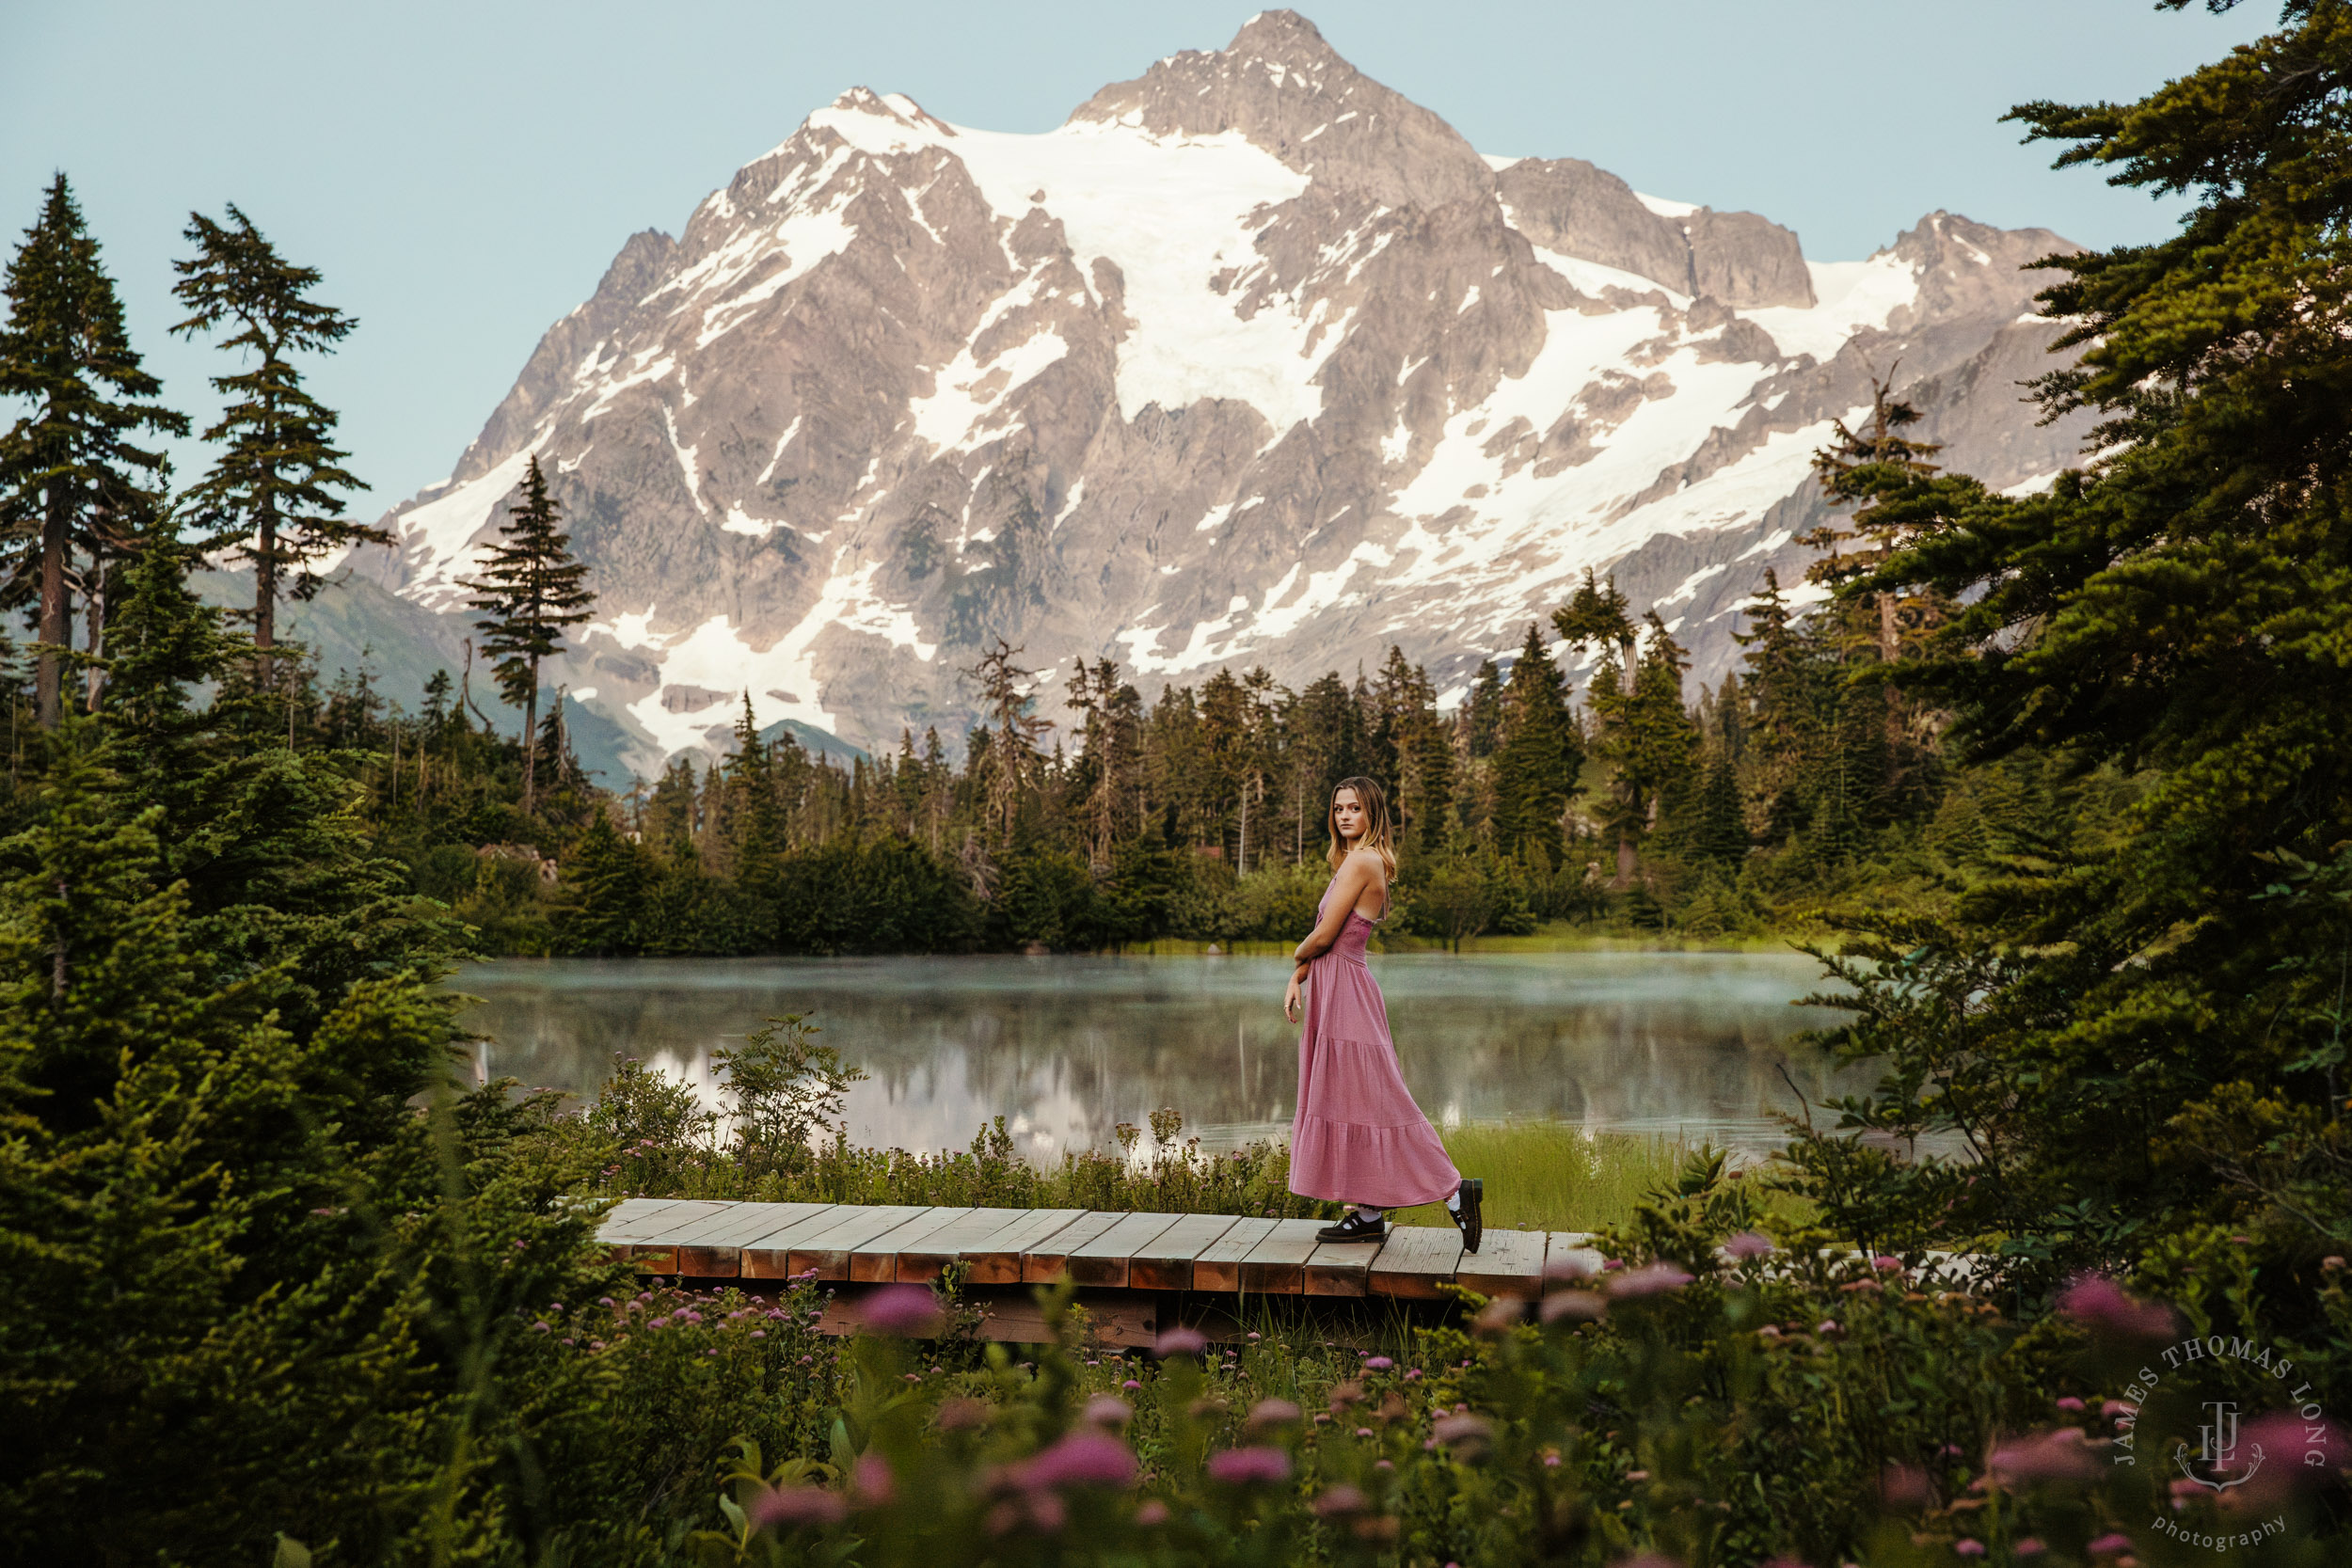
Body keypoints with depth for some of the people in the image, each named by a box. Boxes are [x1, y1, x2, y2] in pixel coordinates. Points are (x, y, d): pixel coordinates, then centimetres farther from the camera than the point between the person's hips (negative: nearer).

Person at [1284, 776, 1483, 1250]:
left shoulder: (1360, 861, -15)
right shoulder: (1358, 862, 15)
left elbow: (1323, 937, -17)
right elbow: (1327, 937, 16)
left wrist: (1299, 955, 4)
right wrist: (1296, 979, 5)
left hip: (1346, 994, -10)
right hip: (1335, 994, 10)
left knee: (1366, 1100, -7)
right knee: (1348, 1100, 11)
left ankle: (1453, 1190, -2)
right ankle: (1369, 1215, 14)